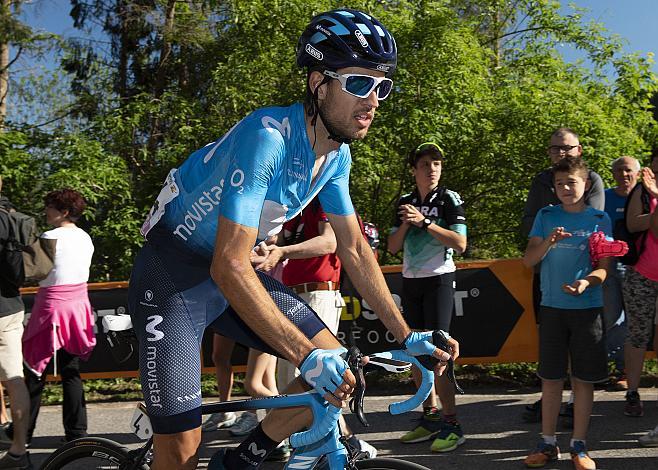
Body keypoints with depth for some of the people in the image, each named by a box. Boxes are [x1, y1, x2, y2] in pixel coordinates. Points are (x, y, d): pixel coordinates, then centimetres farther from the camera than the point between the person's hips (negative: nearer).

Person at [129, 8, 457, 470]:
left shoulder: (337, 155, -4)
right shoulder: (268, 137, -29)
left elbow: (354, 249, 6)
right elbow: (230, 266, -34)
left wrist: (407, 335, 3)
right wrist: (307, 355, -35)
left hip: (236, 269, 8)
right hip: (174, 272, -7)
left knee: (337, 370, -1)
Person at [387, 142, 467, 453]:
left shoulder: (449, 199, -4)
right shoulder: (405, 202, 10)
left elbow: (460, 243, -14)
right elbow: (393, 247, 8)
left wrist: (425, 222, -19)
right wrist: (406, 224, -10)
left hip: (438, 279, -6)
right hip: (410, 281, 6)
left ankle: (452, 424, -8)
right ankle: (430, 417, 16)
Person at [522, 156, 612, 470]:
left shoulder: (599, 219, 3)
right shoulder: (546, 216, 6)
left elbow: (604, 267, 0)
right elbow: (528, 261, 2)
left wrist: (586, 282, -21)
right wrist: (548, 242, -17)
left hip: (587, 307, -1)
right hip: (552, 306, 1)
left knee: (584, 379, 4)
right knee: (551, 378, 6)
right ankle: (548, 444, 16)